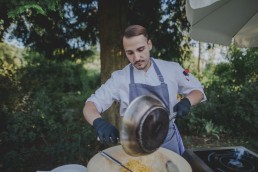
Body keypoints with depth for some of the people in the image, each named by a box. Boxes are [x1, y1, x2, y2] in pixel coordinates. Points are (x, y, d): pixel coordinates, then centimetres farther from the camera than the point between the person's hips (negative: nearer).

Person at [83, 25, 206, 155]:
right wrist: (99, 122, -32)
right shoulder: (120, 78, -11)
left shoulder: (172, 69, -8)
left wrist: (187, 101, -19)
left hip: (168, 141, 1)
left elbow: (198, 91, 4)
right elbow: (90, 106, -10)